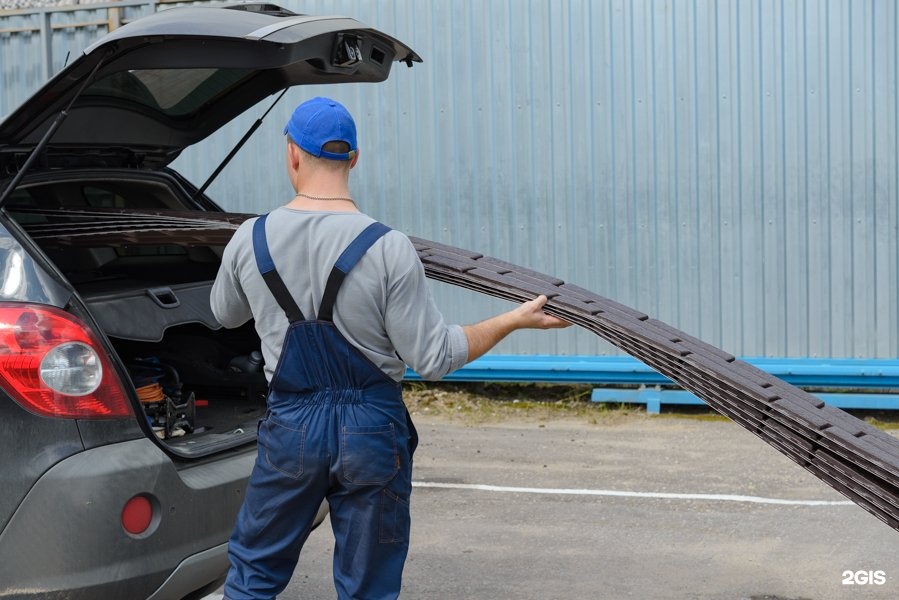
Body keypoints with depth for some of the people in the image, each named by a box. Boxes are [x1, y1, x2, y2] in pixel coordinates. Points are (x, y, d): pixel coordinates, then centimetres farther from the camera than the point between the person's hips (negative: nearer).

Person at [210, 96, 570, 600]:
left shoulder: (250, 241, -5)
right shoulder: (388, 248, -15)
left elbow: (226, 315, 16)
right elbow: (434, 359, -12)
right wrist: (515, 319, -2)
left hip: (290, 425, 2)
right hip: (372, 428, -1)